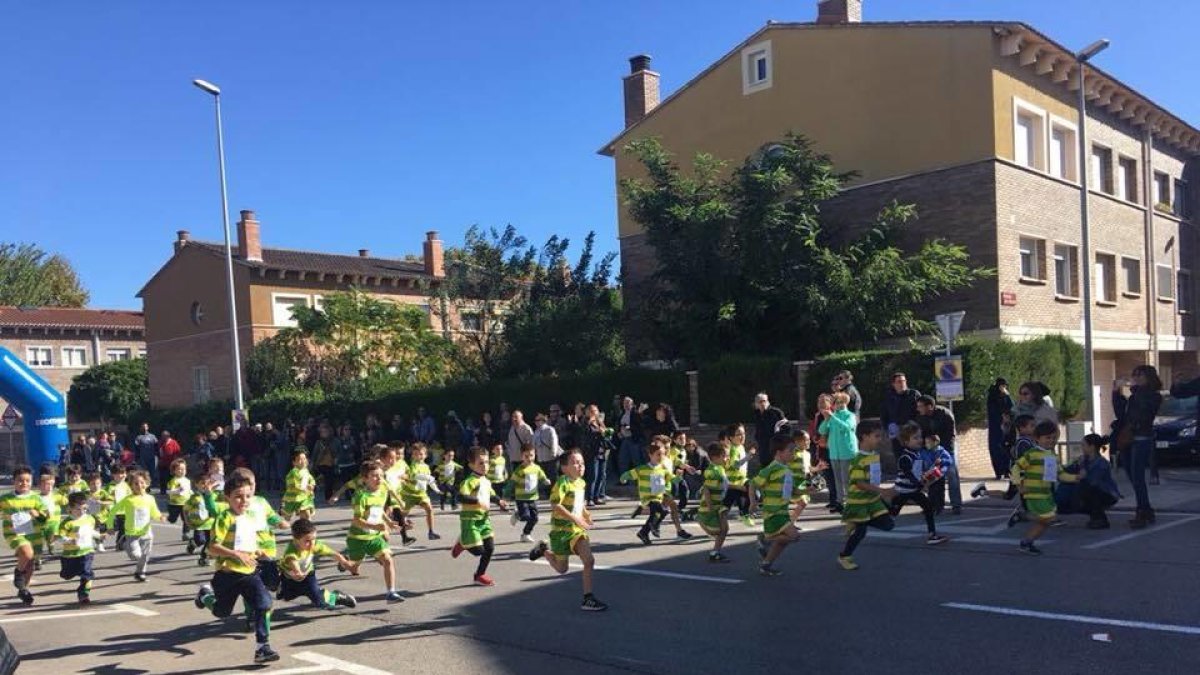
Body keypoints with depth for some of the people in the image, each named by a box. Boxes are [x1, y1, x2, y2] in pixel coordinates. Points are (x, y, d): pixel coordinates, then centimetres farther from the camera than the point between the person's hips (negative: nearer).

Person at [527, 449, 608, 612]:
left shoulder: (581, 483, 6)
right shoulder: (562, 482, -19)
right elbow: (555, 505, -28)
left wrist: (586, 513, 6)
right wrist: (576, 519, -30)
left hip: (577, 529, 6)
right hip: (561, 530, -6)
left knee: (589, 560, -12)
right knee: (562, 568, 9)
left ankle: (588, 599, -3)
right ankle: (544, 550, 36)